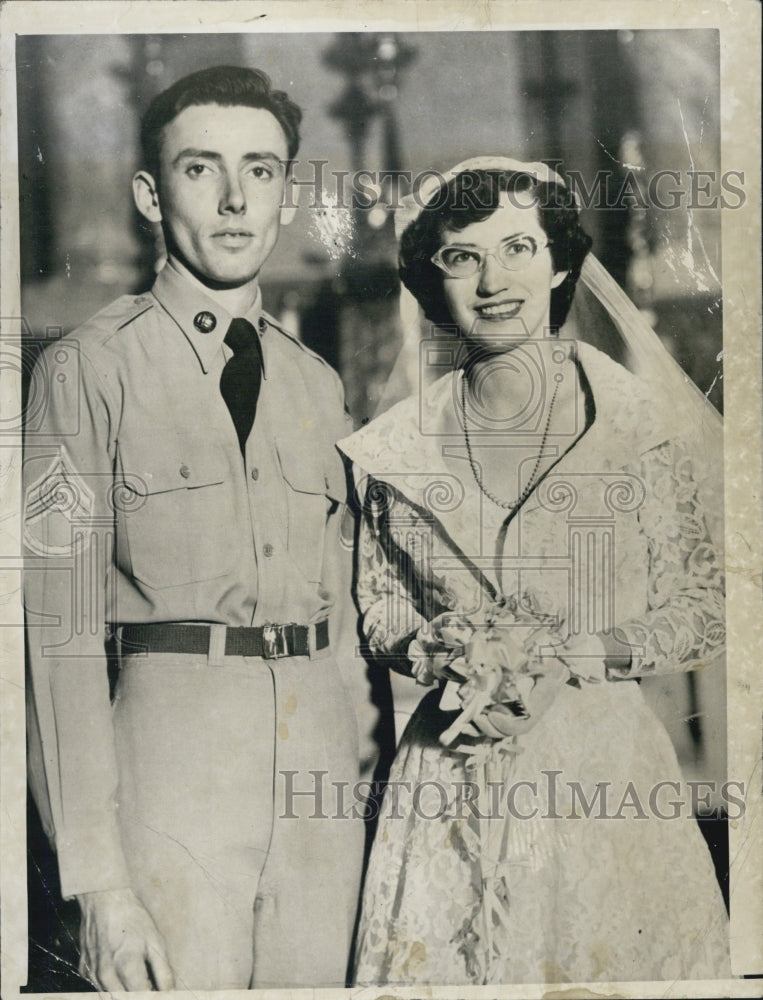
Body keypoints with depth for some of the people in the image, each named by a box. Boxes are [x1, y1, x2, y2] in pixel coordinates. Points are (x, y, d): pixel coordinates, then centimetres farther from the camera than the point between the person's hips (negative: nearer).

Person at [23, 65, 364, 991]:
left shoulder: (318, 385, 13)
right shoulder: (92, 368, -3)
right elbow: (61, 627, -8)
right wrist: (97, 879, -14)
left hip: (322, 764, 5)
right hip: (174, 743, -4)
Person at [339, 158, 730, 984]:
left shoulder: (639, 421, -5)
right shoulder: (400, 445, 2)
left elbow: (705, 614, -2)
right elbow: (379, 607, 10)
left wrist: (568, 657, -14)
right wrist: (445, 650, -11)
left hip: (604, 764, -1)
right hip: (450, 779, 2)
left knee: (605, 958, 7)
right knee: (441, 964, 10)